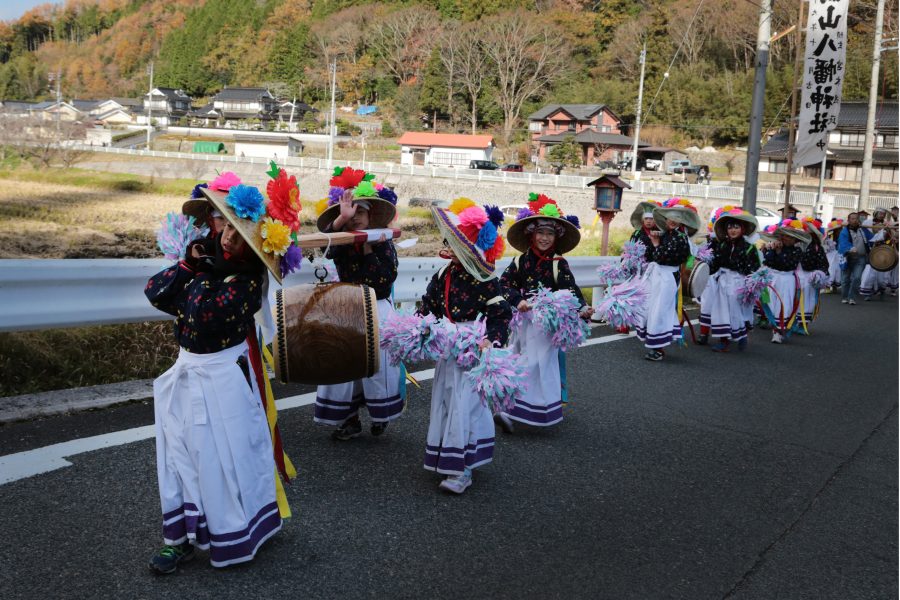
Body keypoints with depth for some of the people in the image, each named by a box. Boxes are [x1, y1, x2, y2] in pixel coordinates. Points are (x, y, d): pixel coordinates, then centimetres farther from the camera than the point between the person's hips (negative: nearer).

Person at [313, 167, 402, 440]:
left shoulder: (384, 244, -2)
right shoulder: (342, 245, 0)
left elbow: (388, 277, -12)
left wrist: (372, 250, -14)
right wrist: (341, 218, -42)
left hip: (378, 312, -1)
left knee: (377, 365, 4)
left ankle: (380, 414, 24)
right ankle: (349, 420, 13)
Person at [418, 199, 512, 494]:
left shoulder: (485, 282, -15)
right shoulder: (443, 276, 4)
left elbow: (502, 315, -17)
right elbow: (427, 306, 12)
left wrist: (491, 339, -31)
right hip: (447, 350, 7)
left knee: (464, 406, -8)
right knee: (445, 403, 14)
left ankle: (463, 470, 0)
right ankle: (447, 458, 32)